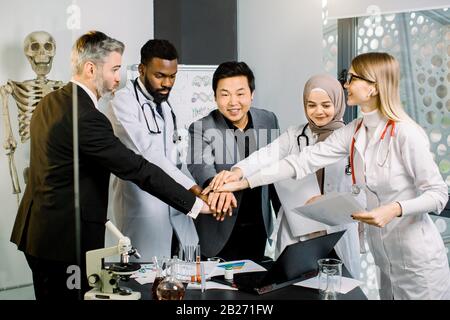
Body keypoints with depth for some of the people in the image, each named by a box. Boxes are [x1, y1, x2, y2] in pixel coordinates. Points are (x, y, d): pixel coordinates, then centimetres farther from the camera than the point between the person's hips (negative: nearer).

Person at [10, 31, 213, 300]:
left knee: (50, 294, 18)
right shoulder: (86, 117, -22)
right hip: (66, 240, -10)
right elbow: (137, 169, -23)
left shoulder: (50, 102, 8)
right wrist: (195, 204, -18)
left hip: (37, 230, 10)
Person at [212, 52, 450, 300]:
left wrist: (395, 209, -30)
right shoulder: (353, 132, 1)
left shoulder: (406, 133, -18)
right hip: (384, 258, 6)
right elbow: (305, 160, -4)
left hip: (418, 261, -6)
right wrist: (245, 181, -8)